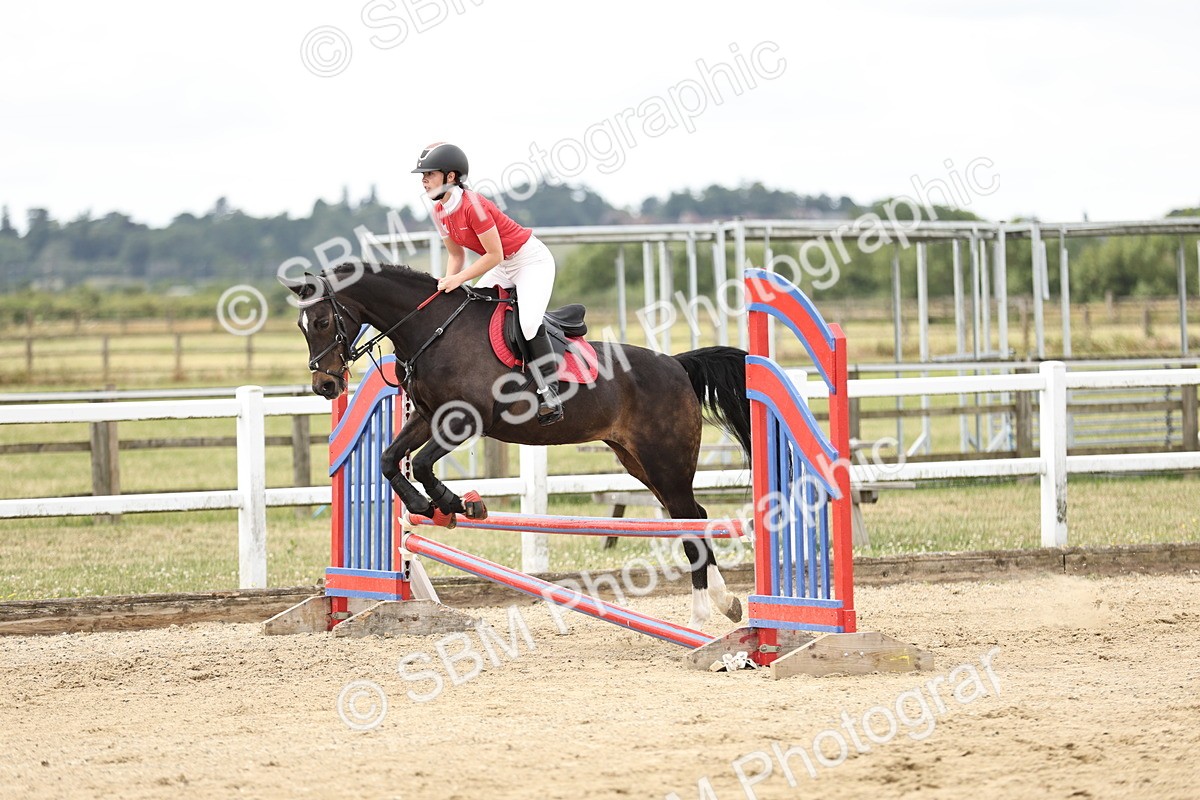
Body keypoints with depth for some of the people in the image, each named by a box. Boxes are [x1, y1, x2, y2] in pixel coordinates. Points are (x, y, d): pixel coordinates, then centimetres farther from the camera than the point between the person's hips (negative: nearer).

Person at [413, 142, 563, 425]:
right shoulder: (440, 212, -2)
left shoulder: (473, 205, -28)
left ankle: (550, 394, -21)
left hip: (532, 260, -10)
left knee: (529, 321, -26)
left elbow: (494, 255, -25)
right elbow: (456, 255, 9)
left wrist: (459, 279, -25)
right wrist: (448, 283, -9)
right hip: (503, 268, 10)